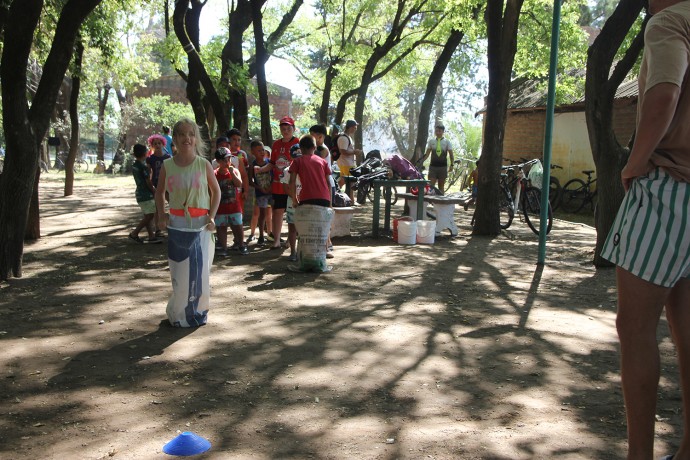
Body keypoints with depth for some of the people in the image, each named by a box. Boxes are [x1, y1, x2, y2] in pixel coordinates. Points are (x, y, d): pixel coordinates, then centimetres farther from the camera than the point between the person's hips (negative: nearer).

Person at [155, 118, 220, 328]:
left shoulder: (204, 165, -3)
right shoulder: (167, 165, 0)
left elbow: (216, 191, 7)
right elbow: (159, 192, 15)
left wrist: (211, 216, -4)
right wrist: (161, 214, 1)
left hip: (200, 224, -1)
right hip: (176, 224, 1)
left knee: (200, 270, 1)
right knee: (179, 272, 4)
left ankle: (198, 312, 18)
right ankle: (179, 313, 20)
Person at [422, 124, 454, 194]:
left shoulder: (447, 142, 2)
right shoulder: (431, 141, 5)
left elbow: (451, 154, 0)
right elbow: (427, 154, 7)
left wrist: (451, 165, -13)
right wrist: (421, 162, -4)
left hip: (443, 166, 0)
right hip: (433, 166, 1)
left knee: (441, 186, 7)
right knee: (430, 186, -8)